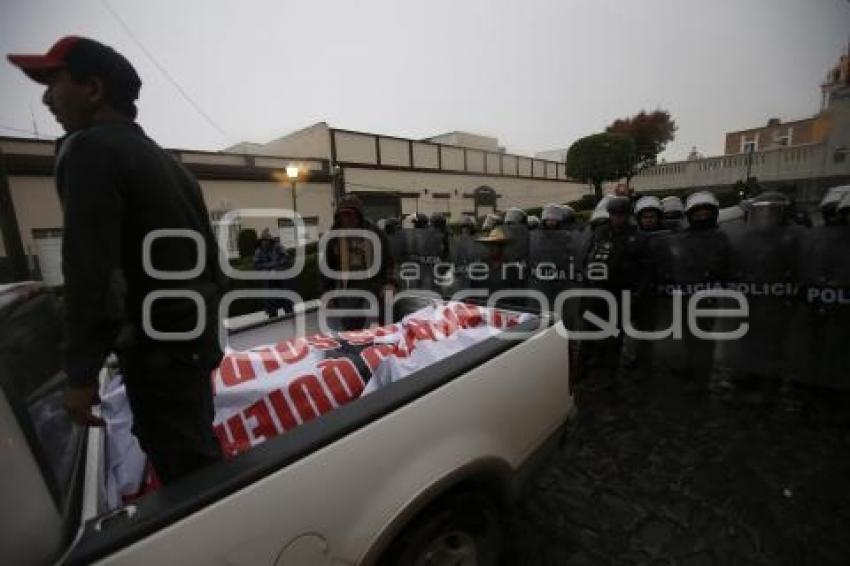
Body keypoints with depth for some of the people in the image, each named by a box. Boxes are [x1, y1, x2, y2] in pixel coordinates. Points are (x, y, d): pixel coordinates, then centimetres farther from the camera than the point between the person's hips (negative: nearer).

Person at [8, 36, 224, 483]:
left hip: (158, 347, -9)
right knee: (196, 456, 21)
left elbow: (89, 270, -19)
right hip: (190, 338, 10)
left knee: (186, 470, 1)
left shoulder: (91, 149, -9)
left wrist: (81, 372, -15)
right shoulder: (163, 159, 18)